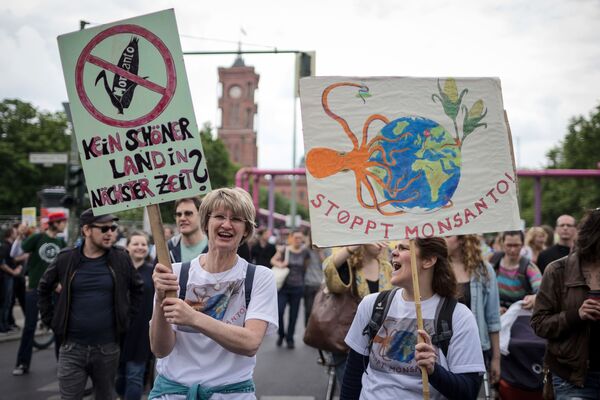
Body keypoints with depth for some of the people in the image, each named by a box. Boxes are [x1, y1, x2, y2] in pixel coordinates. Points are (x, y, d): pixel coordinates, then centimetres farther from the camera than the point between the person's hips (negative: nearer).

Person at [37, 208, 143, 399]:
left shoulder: (121, 258, -1)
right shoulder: (66, 258, -2)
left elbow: (137, 288, 12)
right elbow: (44, 289, 12)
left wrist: (127, 317, 5)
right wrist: (52, 321, 7)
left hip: (108, 347, 1)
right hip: (72, 347, -1)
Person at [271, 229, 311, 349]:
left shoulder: (305, 252, 3)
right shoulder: (284, 250, -2)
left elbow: (306, 267, 13)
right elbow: (273, 260, 8)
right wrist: (279, 264, -12)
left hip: (297, 288, 2)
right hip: (283, 286, -2)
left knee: (293, 315, 6)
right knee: (279, 312, -12)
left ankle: (290, 339, 21)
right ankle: (281, 334, 14)